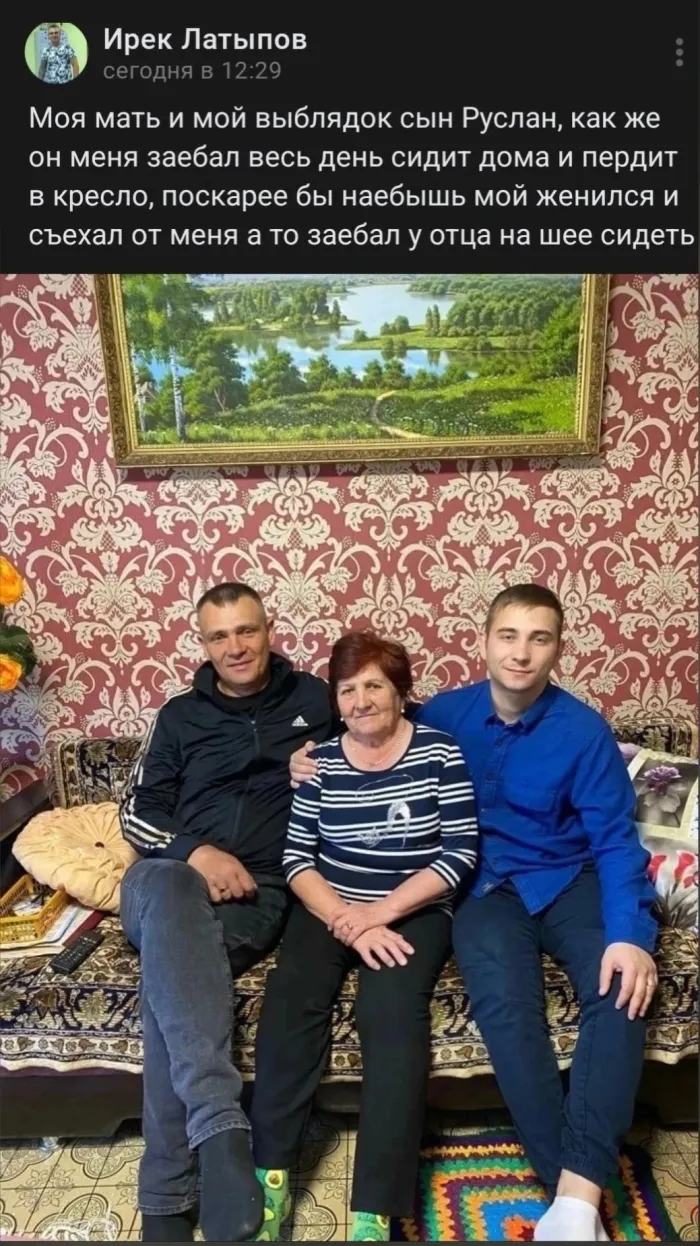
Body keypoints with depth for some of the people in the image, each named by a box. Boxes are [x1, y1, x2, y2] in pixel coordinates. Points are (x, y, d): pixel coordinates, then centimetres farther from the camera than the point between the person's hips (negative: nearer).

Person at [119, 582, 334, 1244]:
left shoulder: (313, 699, 15)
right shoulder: (179, 715, 18)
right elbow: (137, 812, 12)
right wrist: (195, 852, -9)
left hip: (261, 891, -1)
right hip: (172, 875, 1)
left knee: (169, 969, -34)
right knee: (171, 893, -39)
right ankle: (221, 1127, -48)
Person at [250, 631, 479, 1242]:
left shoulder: (440, 753, -4)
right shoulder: (321, 760, 3)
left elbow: (461, 854, -9)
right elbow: (297, 857, -1)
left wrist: (382, 911, -15)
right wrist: (346, 921, -16)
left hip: (413, 911, -2)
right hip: (329, 906, 3)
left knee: (392, 1008, -28)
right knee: (289, 999, -24)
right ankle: (271, 1174, -13)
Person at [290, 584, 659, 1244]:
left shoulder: (583, 730, -7)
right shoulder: (443, 713, -2)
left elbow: (616, 840, -8)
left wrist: (629, 933, -25)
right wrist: (316, 767, -7)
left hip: (570, 880, 0)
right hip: (485, 885, 0)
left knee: (623, 989, -29)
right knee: (504, 999, -30)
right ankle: (571, 1188, -20)